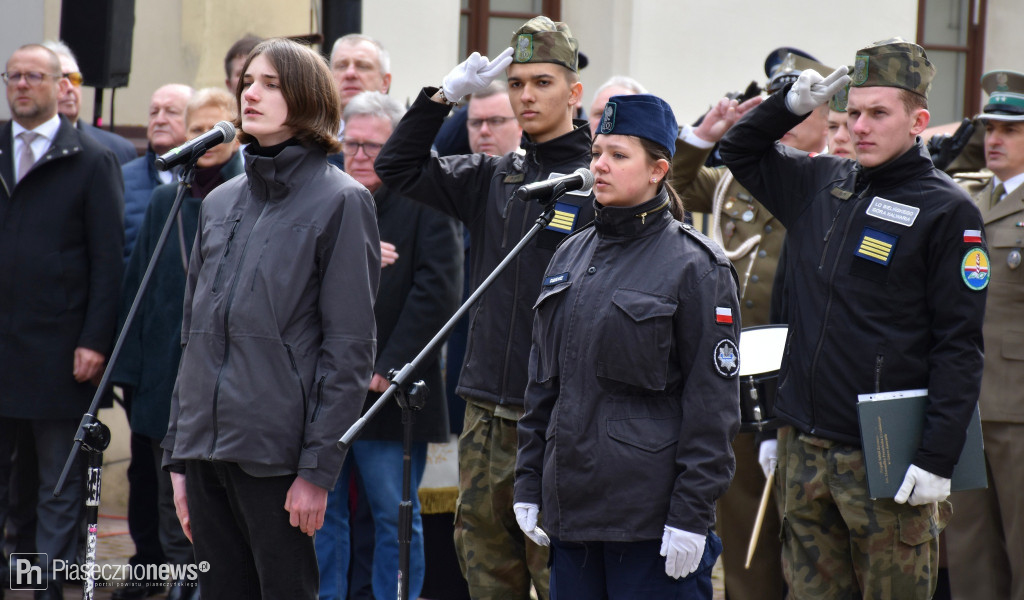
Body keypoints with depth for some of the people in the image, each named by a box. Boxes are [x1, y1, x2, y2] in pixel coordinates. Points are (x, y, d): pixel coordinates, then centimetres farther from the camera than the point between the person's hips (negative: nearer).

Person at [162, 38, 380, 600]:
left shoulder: (340, 202, -4)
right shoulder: (220, 203, 15)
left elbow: (349, 349, -8)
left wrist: (318, 468, -13)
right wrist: (178, 457, 14)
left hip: (276, 452, -6)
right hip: (205, 448, 6)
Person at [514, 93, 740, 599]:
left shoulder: (695, 267, -6)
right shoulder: (570, 257, 13)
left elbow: (713, 403, -9)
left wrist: (691, 514, -14)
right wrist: (529, 485, 13)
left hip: (652, 517, -6)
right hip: (571, 509, 6)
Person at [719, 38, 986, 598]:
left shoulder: (945, 210, -6)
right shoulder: (819, 184, 11)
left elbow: (959, 347, -9)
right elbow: (740, 151, 29)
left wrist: (938, 459, -15)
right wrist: (791, 104, 9)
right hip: (804, 448, 6)